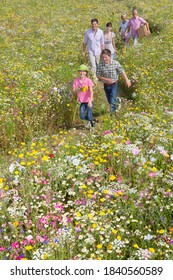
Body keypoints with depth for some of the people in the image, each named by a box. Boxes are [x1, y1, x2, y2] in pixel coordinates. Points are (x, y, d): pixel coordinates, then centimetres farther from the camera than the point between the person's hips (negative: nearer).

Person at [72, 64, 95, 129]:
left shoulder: (88, 80, -11)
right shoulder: (76, 80, -2)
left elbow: (91, 91, -18)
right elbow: (74, 91, 1)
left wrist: (90, 101, -30)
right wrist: (79, 89, -21)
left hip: (89, 101, -3)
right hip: (82, 102, 3)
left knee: (89, 116, -9)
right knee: (82, 116, -2)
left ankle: (92, 122, 27)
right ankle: (90, 121, 30)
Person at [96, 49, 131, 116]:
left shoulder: (115, 63, -16)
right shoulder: (100, 65, -14)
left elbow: (122, 71, -3)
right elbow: (98, 75, -6)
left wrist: (127, 80, 2)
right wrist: (105, 79, -21)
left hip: (114, 84, -3)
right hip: (106, 85, 3)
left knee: (112, 101, -12)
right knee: (109, 101, 19)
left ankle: (113, 112, 12)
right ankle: (117, 100, 52)